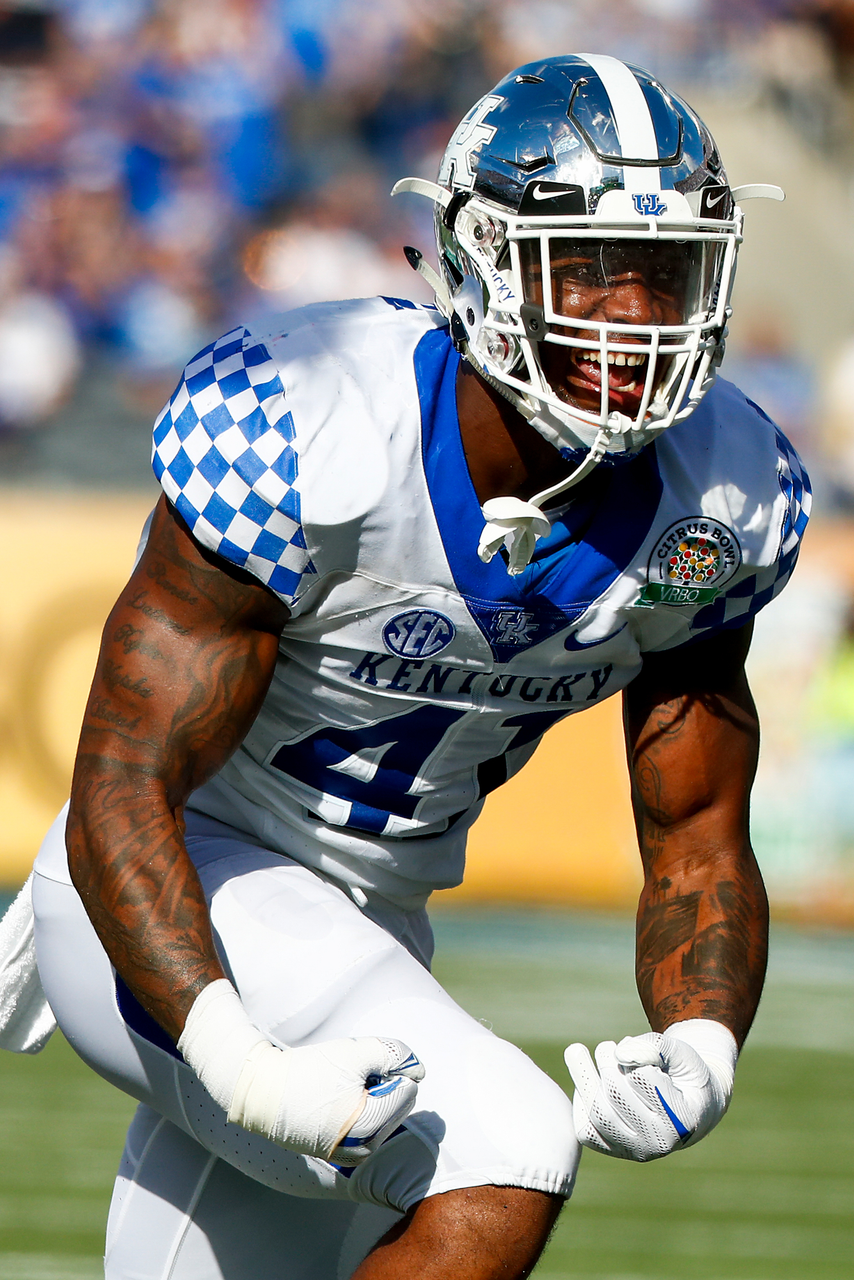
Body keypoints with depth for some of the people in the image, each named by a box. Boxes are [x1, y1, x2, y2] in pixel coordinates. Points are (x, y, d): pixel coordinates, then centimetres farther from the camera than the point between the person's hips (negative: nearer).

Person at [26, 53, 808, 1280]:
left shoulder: (714, 503, -8)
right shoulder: (308, 439, -27)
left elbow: (697, 839, 2)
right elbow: (120, 798, -26)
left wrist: (700, 1049, -21)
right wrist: (238, 1063, -41)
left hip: (369, 930, 7)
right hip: (174, 913, -7)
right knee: (503, 1163, -27)